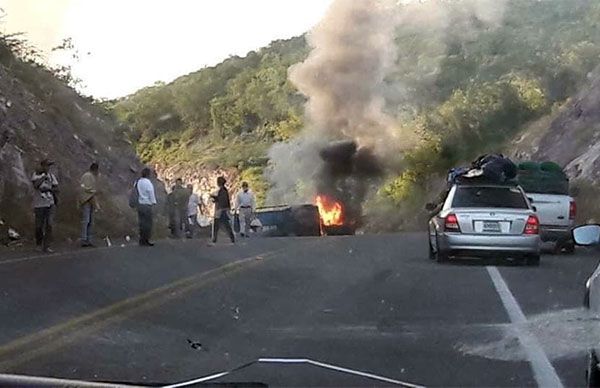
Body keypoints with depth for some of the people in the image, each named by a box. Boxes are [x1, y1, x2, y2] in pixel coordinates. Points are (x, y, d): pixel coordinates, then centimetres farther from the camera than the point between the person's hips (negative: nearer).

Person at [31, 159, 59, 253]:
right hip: (39, 204, -2)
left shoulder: (51, 176, 7)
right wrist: (43, 176, -19)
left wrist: (48, 189, -11)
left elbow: (56, 189, 5)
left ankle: (46, 246, -5)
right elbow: (36, 185, -22)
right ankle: (39, 243, 27)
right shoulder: (36, 175, -4)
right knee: (39, 226, 5)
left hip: (50, 204, 2)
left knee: (49, 225, -8)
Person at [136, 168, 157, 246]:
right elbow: (151, 193, -10)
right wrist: (153, 202, 1)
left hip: (140, 204, 7)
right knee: (148, 223, -1)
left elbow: (136, 193, 10)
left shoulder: (138, 182, 8)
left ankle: (142, 240, 13)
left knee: (142, 223, 11)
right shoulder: (148, 183, -13)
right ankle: (146, 241, 0)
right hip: (147, 205, -7)